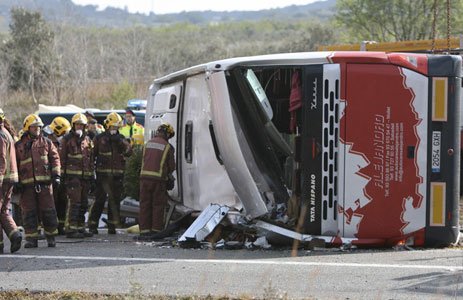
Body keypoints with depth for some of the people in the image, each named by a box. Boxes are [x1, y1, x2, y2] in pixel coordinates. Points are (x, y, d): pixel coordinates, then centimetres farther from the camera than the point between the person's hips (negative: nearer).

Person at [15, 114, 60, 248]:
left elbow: (55, 158, 12)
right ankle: (31, 239, 3)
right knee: (29, 212, -1)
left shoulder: (46, 143, 10)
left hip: (44, 182, 0)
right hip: (27, 184, 0)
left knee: (48, 210, 0)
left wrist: (56, 175, 2)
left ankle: (51, 237, 11)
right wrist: (16, 182, 5)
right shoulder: (19, 146, 9)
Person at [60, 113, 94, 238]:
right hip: (72, 175, -6)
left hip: (85, 175, 6)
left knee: (83, 203, 9)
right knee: (74, 202, -13)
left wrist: (91, 175, 16)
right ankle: (70, 229, -13)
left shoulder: (87, 140, 16)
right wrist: (62, 173, -6)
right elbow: (62, 157, -1)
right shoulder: (67, 139, 0)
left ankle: (80, 228, 18)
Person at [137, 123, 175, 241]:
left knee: (145, 205, 7)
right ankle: (156, 230, 5)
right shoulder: (168, 147, -1)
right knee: (158, 206, 5)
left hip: (145, 177, 4)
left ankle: (144, 231, 6)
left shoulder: (148, 143, 11)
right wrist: (168, 174, 27)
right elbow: (171, 167, 5)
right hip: (158, 179, -4)